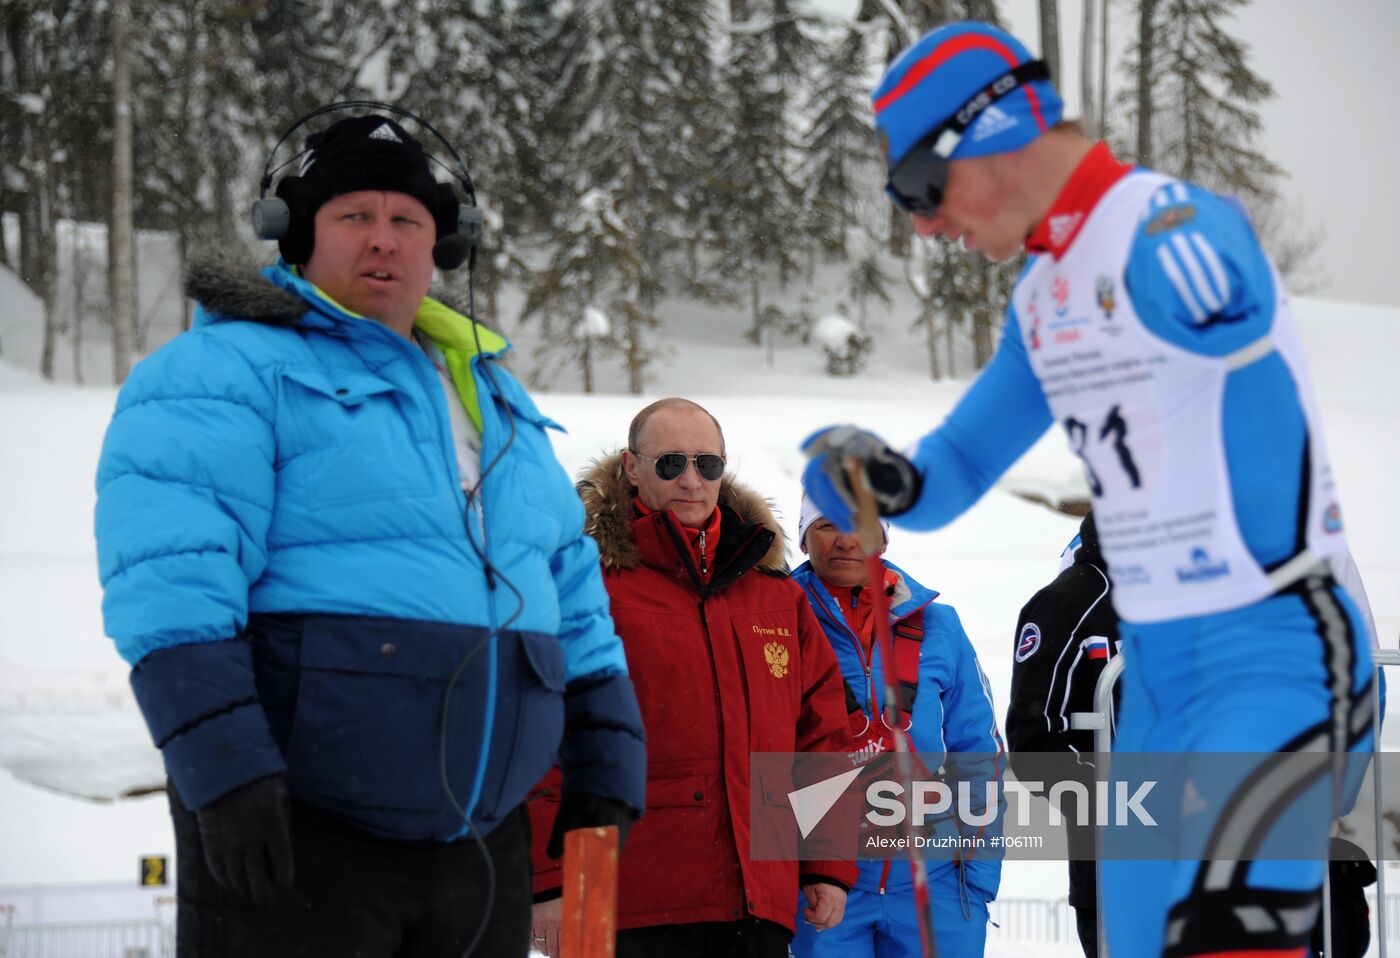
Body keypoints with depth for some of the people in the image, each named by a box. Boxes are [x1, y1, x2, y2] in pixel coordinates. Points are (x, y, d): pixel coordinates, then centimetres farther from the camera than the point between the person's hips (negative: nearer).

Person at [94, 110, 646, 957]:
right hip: (289, 840, -7)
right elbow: (169, 576, -16)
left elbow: (571, 592, 25)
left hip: (483, 844, 7)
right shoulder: (232, 369, -5)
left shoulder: (493, 395, 21)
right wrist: (222, 763, -25)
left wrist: (606, 762, 18)